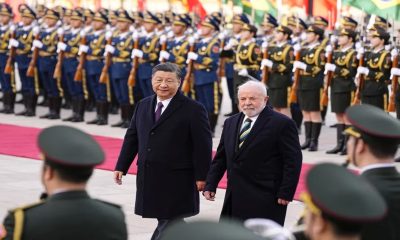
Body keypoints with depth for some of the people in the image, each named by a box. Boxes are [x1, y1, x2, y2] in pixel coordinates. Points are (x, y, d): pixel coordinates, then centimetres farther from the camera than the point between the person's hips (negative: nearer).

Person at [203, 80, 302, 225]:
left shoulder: (282, 124, -7)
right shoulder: (230, 123, 15)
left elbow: (293, 161, -9)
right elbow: (220, 158, 19)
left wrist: (286, 193, -13)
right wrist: (211, 185, 10)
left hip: (266, 201, -7)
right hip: (236, 199, 7)